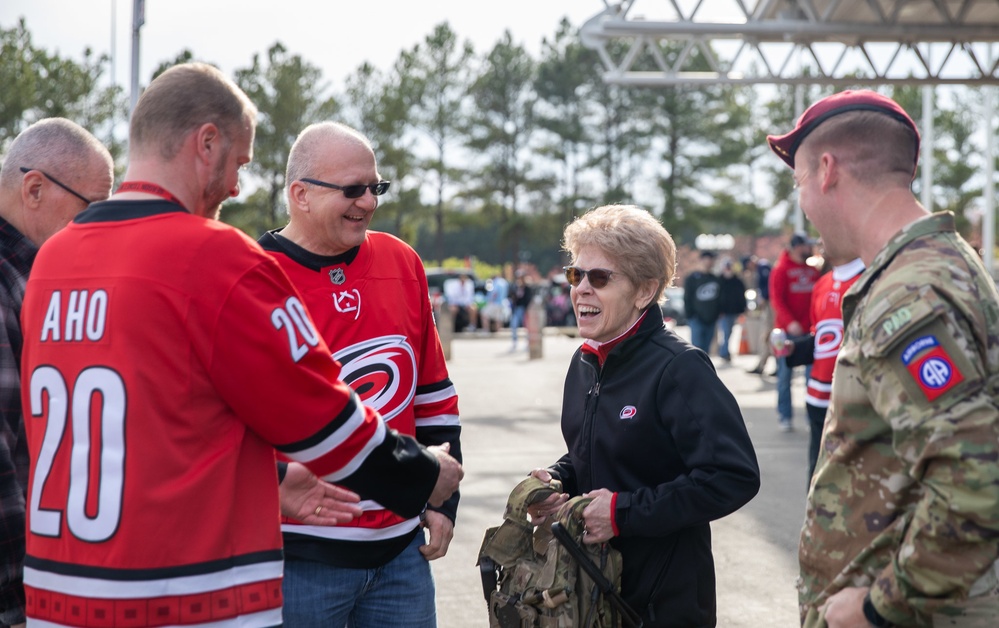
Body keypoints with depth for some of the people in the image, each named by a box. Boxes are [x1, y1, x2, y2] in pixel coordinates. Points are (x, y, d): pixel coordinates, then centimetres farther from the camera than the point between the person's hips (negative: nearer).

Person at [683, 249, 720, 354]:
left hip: (711, 321, 5)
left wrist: (717, 317, 11)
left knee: (706, 350, 9)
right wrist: (690, 316, -9)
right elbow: (687, 300, -3)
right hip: (697, 320, -5)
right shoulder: (691, 278, -2)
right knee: (697, 349, -9)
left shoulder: (715, 279, 12)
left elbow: (720, 299, 16)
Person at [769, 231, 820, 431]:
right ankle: (784, 417, 10)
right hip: (788, 332, -4)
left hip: (810, 331, 4)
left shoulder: (813, 270, 9)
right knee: (785, 375, 3)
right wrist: (789, 322, -22)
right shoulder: (781, 270, -4)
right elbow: (776, 300, -9)